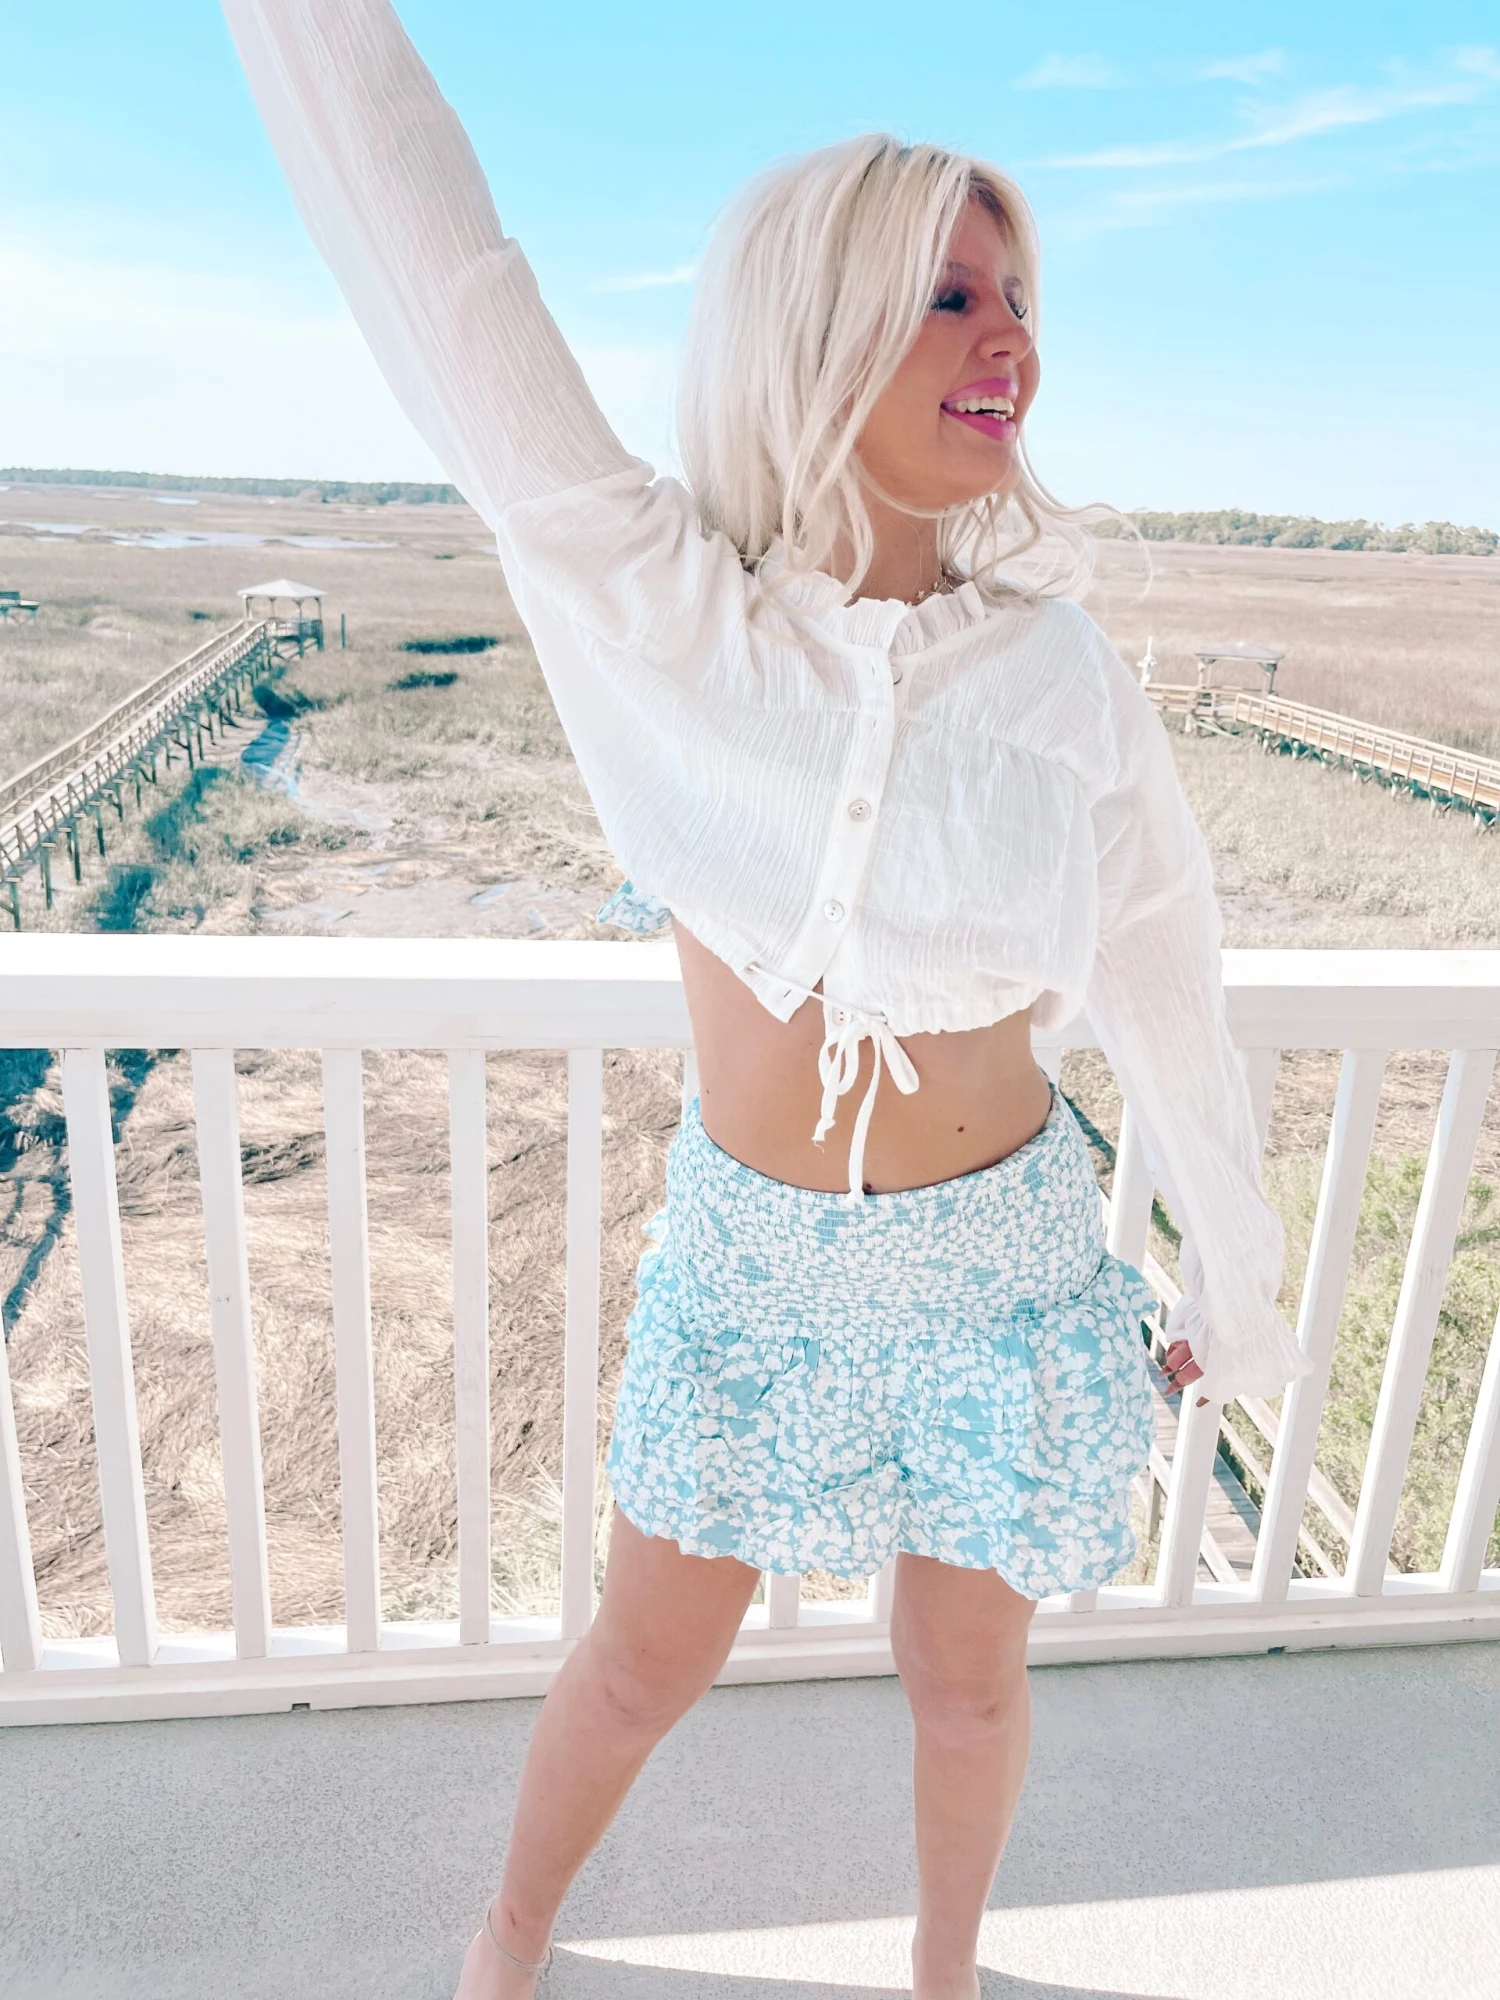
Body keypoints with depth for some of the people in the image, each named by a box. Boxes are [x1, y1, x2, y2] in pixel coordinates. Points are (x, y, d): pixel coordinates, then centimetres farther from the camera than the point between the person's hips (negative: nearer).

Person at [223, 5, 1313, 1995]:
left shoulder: (1070, 686, -12)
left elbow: (1171, 1008, -2)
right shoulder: (655, 611, -15)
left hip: (1005, 1259, 1)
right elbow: (431, 249, -17)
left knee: (967, 1678, 21)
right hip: (742, 1255, 0)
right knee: (646, 1661, 20)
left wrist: (1236, 1294, 9)